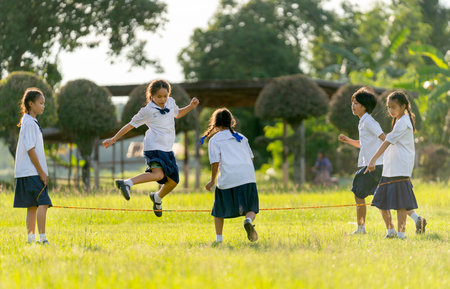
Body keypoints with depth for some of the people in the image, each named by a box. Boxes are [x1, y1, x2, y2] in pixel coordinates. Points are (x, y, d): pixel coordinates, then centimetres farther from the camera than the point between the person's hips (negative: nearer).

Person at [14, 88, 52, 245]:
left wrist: (42, 171, 18)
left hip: (30, 173, 10)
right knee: (43, 203, -15)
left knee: (32, 206, 9)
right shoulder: (29, 123, -12)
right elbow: (30, 149, -16)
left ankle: (31, 238, 11)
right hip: (32, 172, -10)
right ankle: (42, 238, -19)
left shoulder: (32, 122, 18)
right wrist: (41, 172, -15)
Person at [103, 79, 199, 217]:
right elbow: (131, 125, 0)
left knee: (173, 181, 9)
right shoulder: (147, 111, -7)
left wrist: (191, 106, 15)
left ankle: (157, 198, 35)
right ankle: (126, 183, -29)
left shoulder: (171, 102, 10)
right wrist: (114, 139, 1)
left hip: (167, 149, 7)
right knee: (158, 174, -31)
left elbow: (177, 114, 32)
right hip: (154, 147, -7)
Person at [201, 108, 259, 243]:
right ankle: (248, 220, -28)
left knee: (219, 209, 16)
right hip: (248, 176, 2)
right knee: (251, 209, 5)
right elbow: (251, 158, 19)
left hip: (227, 179, -2)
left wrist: (212, 180, 9)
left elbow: (215, 161, -1)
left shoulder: (214, 140, 8)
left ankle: (219, 238, 14)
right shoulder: (241, 137, 21)